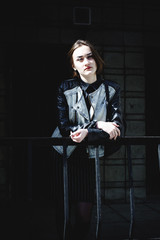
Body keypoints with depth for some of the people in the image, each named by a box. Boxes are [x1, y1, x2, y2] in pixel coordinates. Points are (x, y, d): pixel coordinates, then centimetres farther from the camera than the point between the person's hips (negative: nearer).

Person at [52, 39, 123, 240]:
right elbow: (64, 127, -9)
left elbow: (117, 128, -7)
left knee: (84, 214, -4)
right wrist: (97, 124, -18)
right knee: (63, 213, 1)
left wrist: (87, 133, -21)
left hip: (92, 157, 1)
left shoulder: (111, 90, 2)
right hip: (65, 157, 0)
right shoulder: (65, 88, -1)